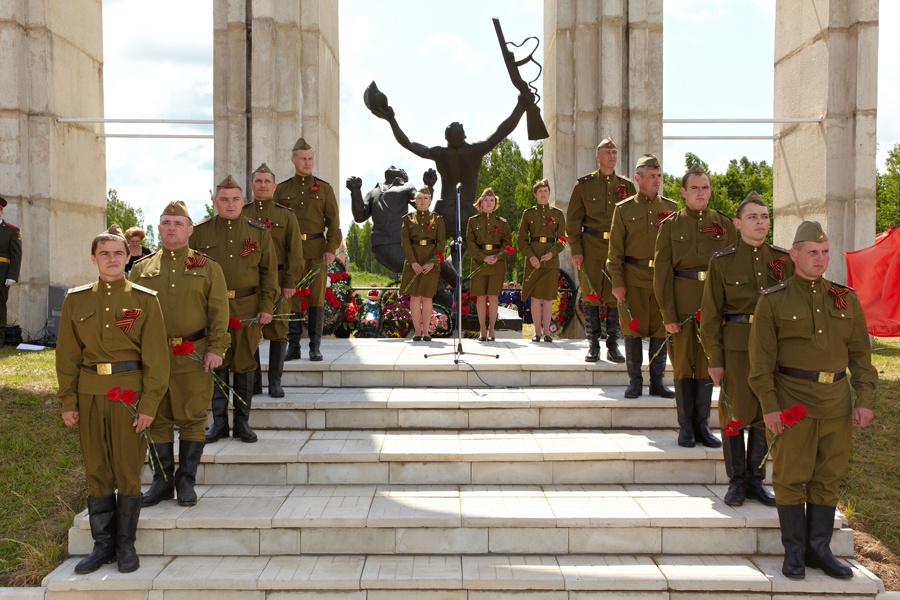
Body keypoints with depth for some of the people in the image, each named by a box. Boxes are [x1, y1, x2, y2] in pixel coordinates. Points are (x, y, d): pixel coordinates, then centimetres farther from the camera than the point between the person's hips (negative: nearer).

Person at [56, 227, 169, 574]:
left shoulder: (145, 300, -2)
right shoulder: (75, 300, 5)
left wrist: (149, 404, -9)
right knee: (96, 472, 8)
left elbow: (156, 357, -5)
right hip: (90, 395, 3)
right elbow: (68, 354, 7)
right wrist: (68, 401, 2)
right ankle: (103, 545, 20)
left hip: (130, 393, -2)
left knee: (128, 472, 4)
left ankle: (126, 545, 18)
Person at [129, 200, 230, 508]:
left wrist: (216, 348, -9)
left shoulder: (208, 268, 4)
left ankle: (186, 481, 15)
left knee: (192, 419, 3)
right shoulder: (141, 269, 9)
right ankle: (163, 481, 19)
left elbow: (219, 311, 0)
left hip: (194, 358, -2)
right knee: (158, 419, 8)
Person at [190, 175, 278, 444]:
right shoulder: (199, 231, 4)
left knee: (244, 364, 6)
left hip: (247, 308, 0)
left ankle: (243, 422, 17)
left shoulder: (259, 231, 5)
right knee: (216, 364, 5)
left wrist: (267, 307, -1)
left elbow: (269, 271, 6)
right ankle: (219, 422, 16)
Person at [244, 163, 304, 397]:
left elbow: (295, 253, 1)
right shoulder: (240, 214, 9)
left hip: (278, 282, -1)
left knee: (278, 332, 1)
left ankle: (275, 382, 10)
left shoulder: (286, 216, 6)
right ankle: (254, 381, 14)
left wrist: (290, 283, -7)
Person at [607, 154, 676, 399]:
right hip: (633, 279, -2)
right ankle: (634, 381, 13)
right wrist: (617, 282, -6)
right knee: (633, 330, 2)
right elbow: (615, 249, 2)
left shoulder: (671, 208, 10)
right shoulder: (624, 209, 4)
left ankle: (657, 381, 15)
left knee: (660, 330, 5)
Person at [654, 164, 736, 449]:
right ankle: (686, 426, 14)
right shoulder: (671, 225, 2)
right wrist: (667, 313, -8)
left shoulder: (724, 224, 8)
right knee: (683, 364, 4)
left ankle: (702, 424, 17)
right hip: (682, 304, -2)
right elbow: (662, 270, -2)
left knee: (707, 364, 6)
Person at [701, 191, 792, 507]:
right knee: (735, 412, 2)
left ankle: (756, 480, 22)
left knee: (765, 413, 8)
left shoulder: (783, 259, 6)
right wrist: (714, 359, -7)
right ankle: (736, 481, 17)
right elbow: (710, 314, -3)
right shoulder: (722, 261, -2)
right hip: (736, 347, -3)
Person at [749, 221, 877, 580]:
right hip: (792, 400, -3)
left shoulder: (846, 299, 9)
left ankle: (820, 549, 20)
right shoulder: (773, 301, -2)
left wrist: (865, 400, 2)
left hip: (837, 402, 4)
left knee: (828, 478, 9)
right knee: (791, 477, 1)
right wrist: (769, 406, -11)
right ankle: (794, 551, 13)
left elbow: (860, 352, 10)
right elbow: (761, 359, -5)